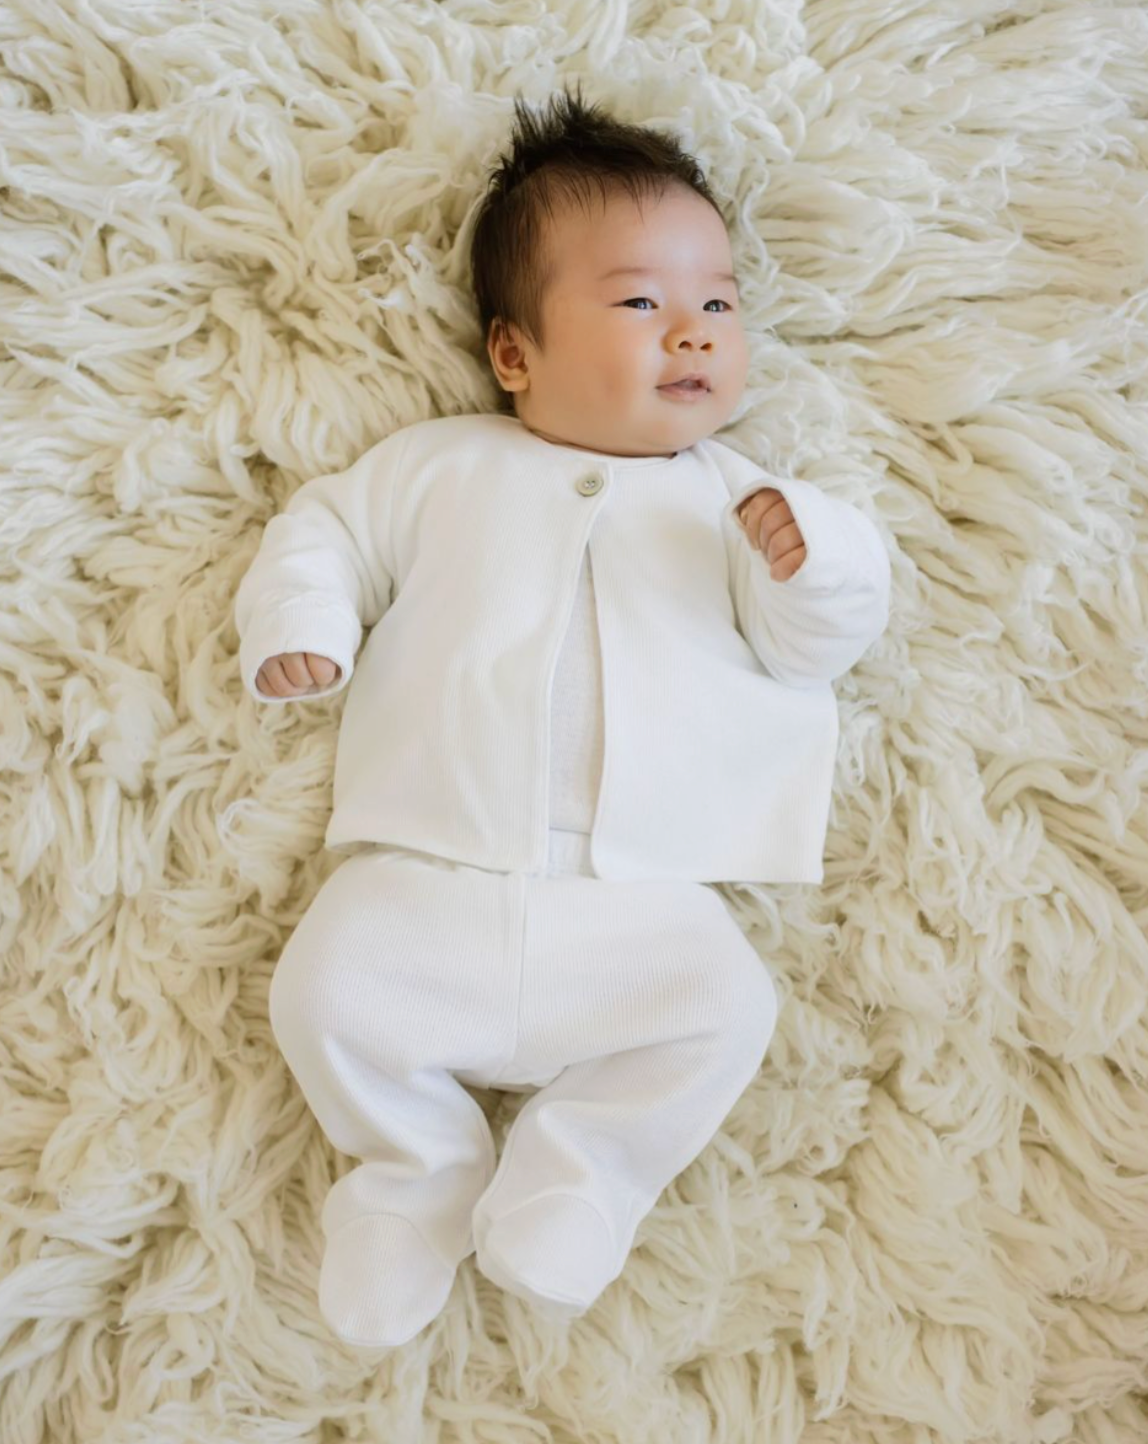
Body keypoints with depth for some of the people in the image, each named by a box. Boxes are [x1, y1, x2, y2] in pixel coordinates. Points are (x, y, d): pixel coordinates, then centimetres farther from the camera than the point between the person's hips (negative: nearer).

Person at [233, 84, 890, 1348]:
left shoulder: (731, 496, 13)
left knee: (727, 1009, -21)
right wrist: (298, 622, -3)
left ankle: (575, 1174, 5)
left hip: (642, 903, 0)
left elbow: (809, 644, 8)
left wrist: (810, 556, -14)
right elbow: (329, 527, 18)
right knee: (324, 992, -16)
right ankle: (421, 1169, 14)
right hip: (426, 880, 1)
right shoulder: (439, 465, 13)